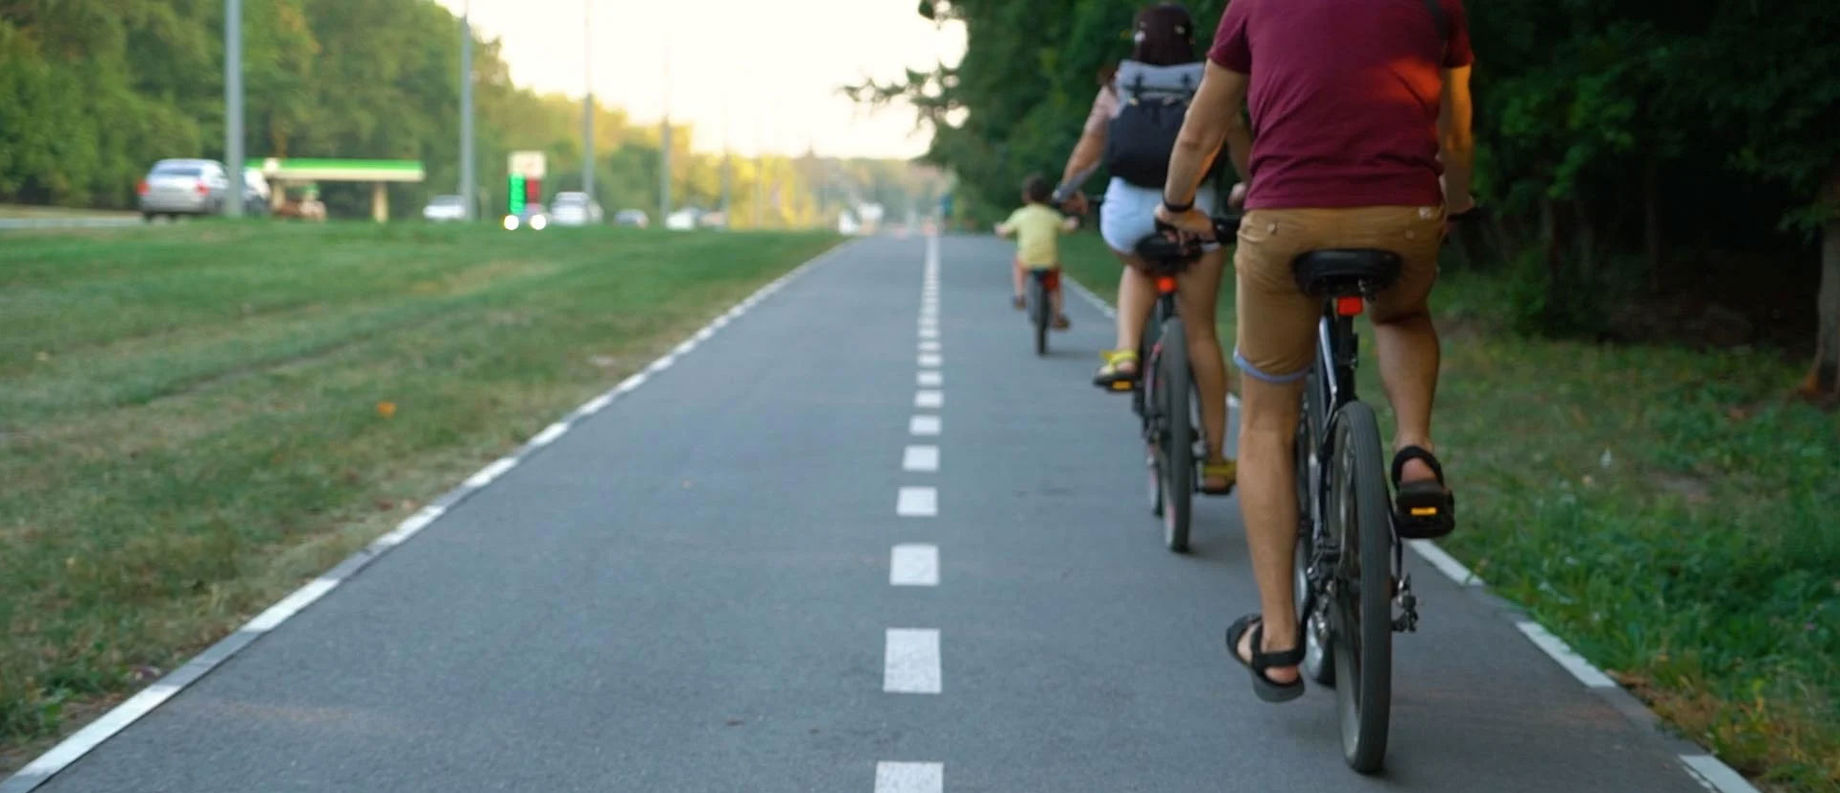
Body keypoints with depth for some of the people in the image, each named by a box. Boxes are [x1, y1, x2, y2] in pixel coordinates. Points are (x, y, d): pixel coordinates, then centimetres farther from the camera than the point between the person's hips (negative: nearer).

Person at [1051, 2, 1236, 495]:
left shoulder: (1118, 87, 10)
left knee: (1139, 268, 36)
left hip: (1128, 210, 1)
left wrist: (1067, 191, 33)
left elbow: (1088, 149, 15)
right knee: (1200, 333, 10)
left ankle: (1125, 355, 9)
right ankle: (1215, 460, 12)